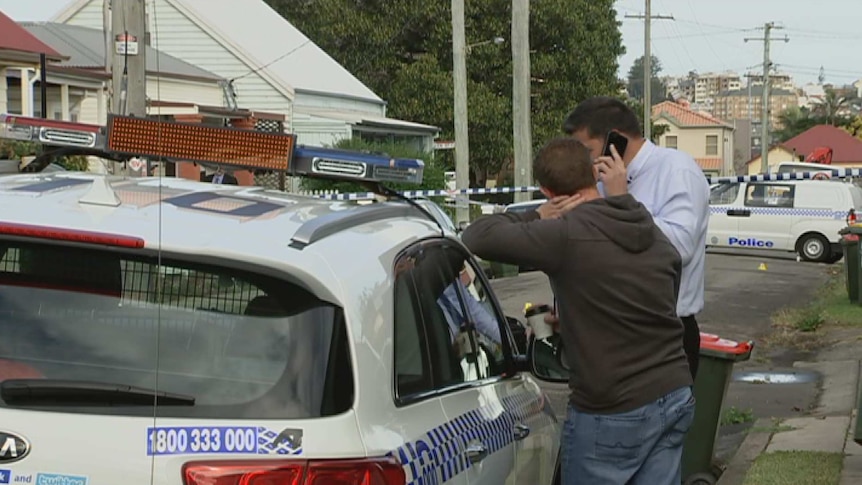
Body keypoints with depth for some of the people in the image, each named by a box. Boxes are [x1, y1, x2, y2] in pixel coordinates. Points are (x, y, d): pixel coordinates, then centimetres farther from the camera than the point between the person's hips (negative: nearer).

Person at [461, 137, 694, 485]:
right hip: (676, 399, 7)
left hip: (615, 414, -7)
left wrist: (537, 218, 1)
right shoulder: (655, 236, 10)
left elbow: (476, 237, -14)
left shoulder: (565, 234, -15)